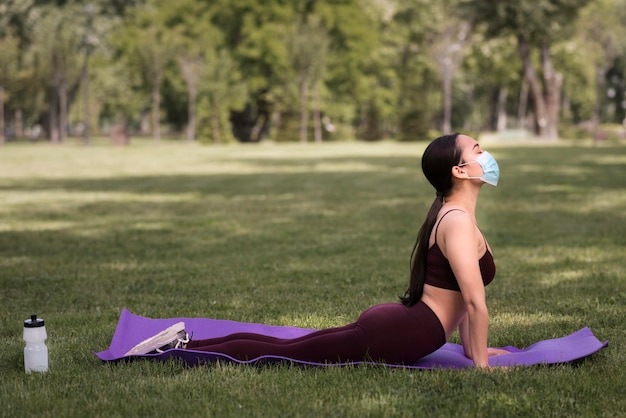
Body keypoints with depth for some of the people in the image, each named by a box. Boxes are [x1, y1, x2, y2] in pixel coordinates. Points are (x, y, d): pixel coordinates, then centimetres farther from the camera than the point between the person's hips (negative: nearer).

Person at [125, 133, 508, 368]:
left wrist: (472, 347, 22)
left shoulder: (451, 214, 15)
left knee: (283, 347, 15)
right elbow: (474, 300, -20)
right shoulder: (459, 222, -18)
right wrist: (480, 363, -13)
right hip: (396, 335, -9)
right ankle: (177, 352, 4)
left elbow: (459, 292, 23)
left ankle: (184, 343, 19)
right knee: (283, 354, -2)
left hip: (389, 321, 9)